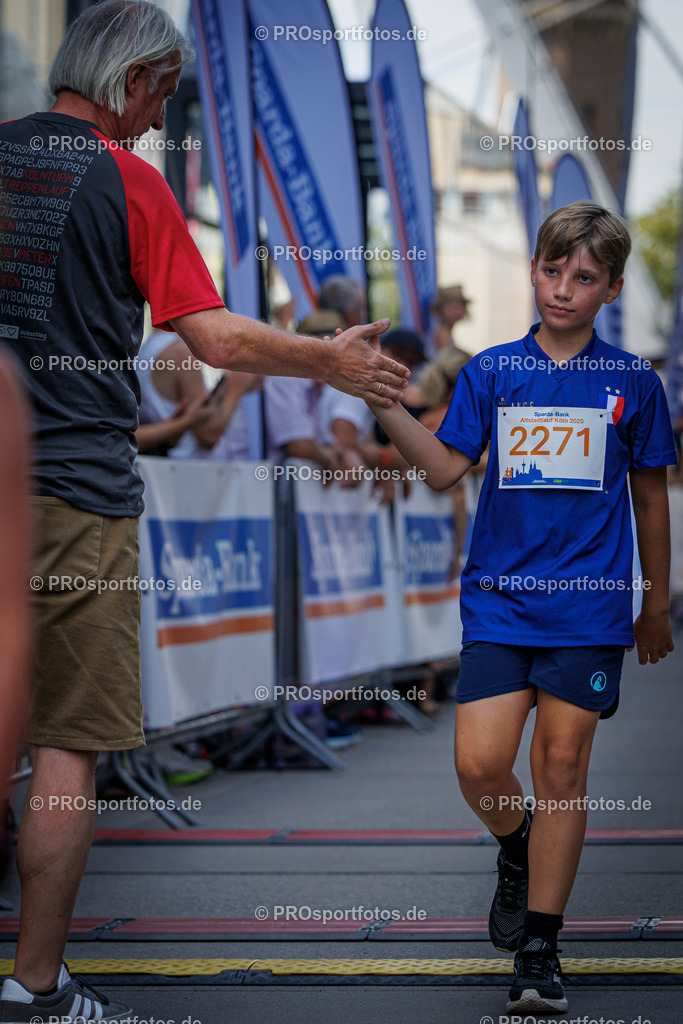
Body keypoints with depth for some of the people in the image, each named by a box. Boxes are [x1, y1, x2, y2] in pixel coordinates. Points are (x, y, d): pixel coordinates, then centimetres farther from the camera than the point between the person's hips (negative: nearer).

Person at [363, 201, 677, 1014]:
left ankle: (539, 949, 8)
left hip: (589, 606, -1)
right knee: (479, 765, -8)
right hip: (499, 599, 1)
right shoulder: (490, 373, 6)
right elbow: (445, 468, 0)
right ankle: (517, 849, 28)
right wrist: (381, 400, -12)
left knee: (561, 764, -1)